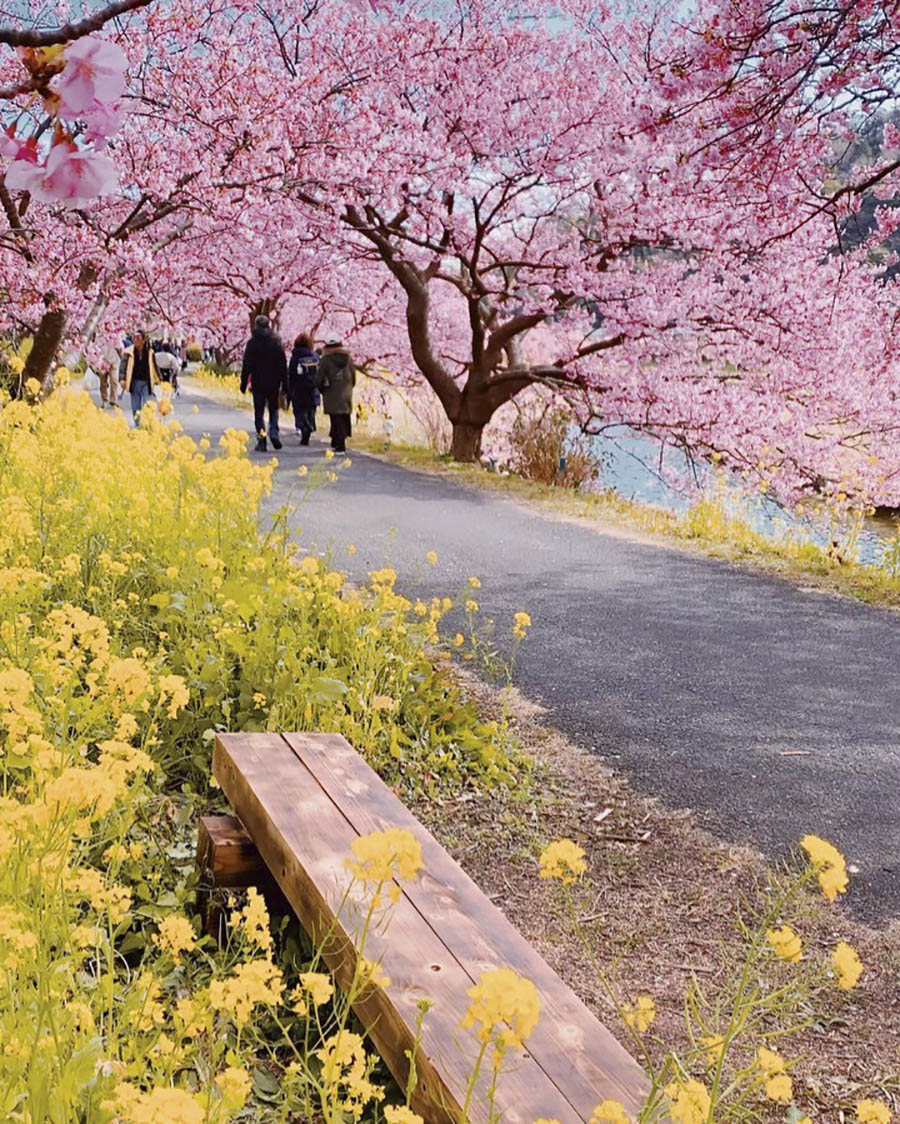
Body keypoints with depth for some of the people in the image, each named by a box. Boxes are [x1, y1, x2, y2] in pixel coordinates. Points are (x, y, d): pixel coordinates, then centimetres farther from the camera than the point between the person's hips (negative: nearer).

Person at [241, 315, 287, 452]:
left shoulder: (252, 343, -5)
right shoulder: (277, 342, -1)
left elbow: (246, 365, -5)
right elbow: (283, 365, 0)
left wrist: (244, 383, 1)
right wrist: (284, 384, 4)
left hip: (258, 383, -1)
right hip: (273, 383, 1)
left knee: (259, 412, 5)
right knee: (273, 409, 16)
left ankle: (261, 441, -1)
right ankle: (274, 432, -7)